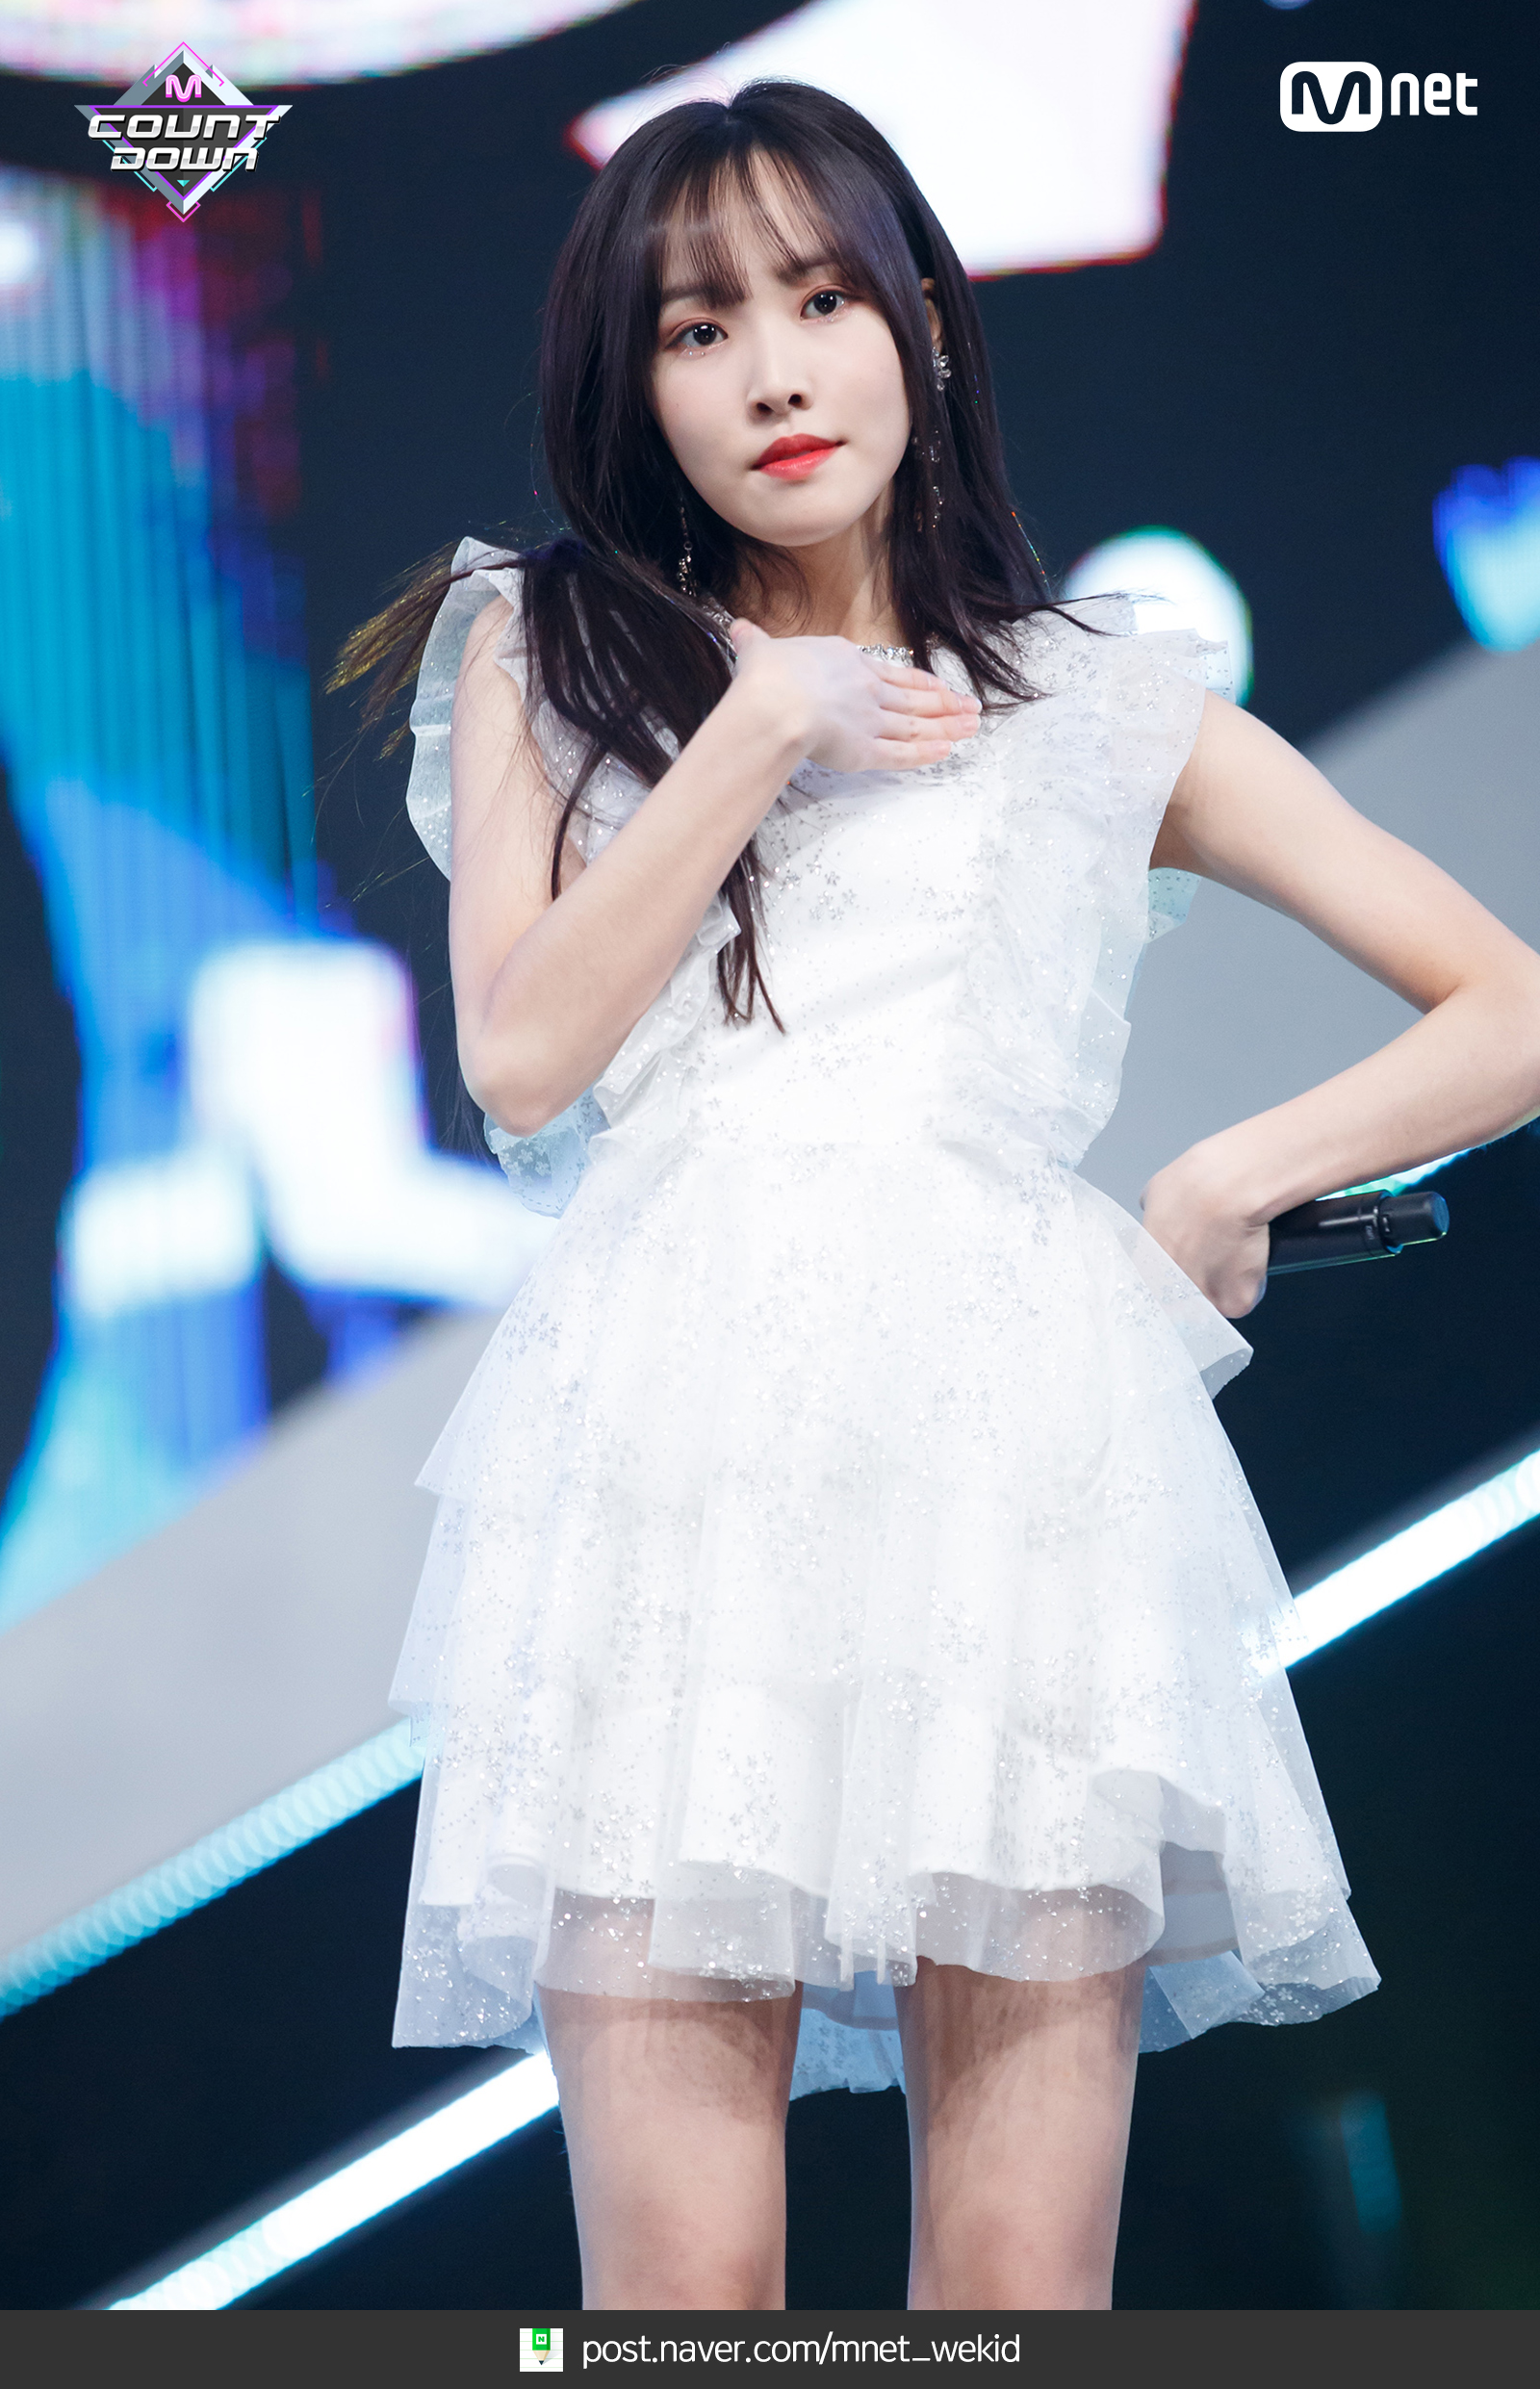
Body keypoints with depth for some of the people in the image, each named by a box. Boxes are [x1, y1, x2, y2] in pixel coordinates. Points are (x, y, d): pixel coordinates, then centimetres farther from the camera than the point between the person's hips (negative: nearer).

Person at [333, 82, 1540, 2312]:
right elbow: (518, 1053, 4)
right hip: (673, 1437, 0)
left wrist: (1235, 1174, 4)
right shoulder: (541, 658, 20)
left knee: (1024, 2284, -7)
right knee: (679, 2283, -9)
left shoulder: (1106, 713, 18)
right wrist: (768, 729, 5)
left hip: (1016, 1438, 0)